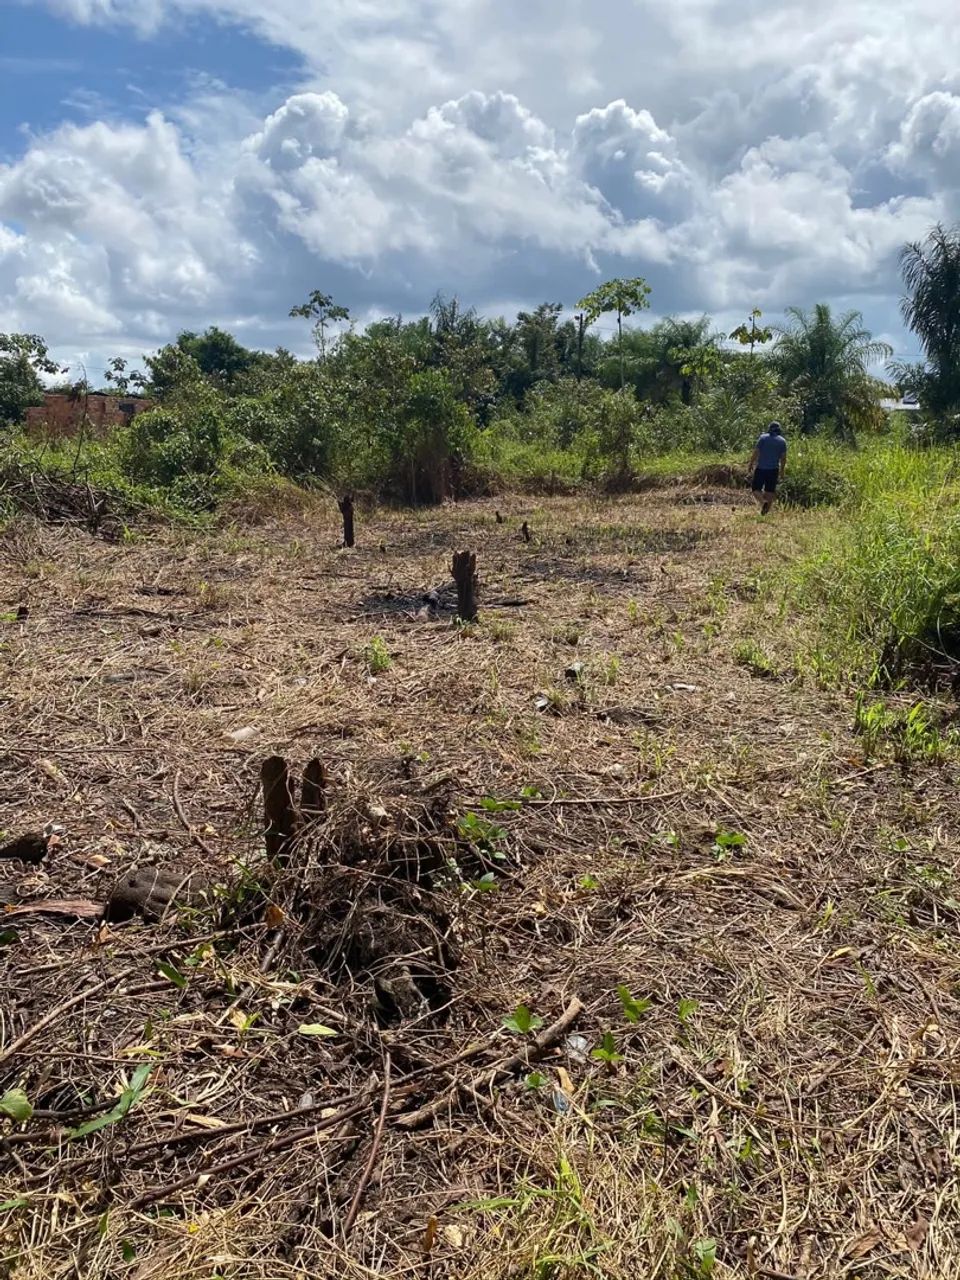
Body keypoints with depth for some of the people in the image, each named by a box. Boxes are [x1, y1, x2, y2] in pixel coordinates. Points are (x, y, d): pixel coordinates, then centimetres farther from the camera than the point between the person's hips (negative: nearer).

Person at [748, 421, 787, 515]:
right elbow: (783, 458, 2)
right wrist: (782, 471, 10)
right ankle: (765, 510, 8)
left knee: (756, 489, 4)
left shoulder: (763, 437, -3)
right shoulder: (782, 441, 3)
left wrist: (751, 464, 3)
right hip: (773, 469, 2)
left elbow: (755, 452, -8)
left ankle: (763, 502, -21)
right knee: (769, 491, 11)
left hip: (761, 468, -2)